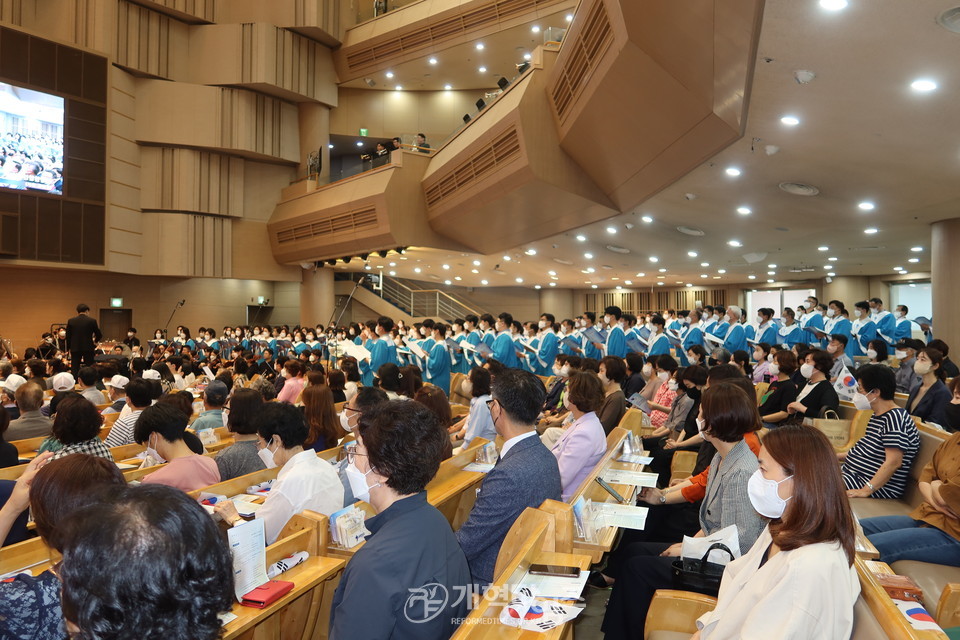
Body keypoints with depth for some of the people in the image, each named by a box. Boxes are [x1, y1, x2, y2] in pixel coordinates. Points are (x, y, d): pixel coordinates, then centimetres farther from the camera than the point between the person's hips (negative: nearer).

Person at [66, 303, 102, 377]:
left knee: (74, 370, 7)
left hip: (75, 348, 2)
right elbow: (99, 335, 0)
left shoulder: (70, 321, 1)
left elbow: (68, 336, 4)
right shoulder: (92, 321, -6)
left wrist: (69, 348, 13)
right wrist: (95, 341, 21)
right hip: (88, 348, -2)